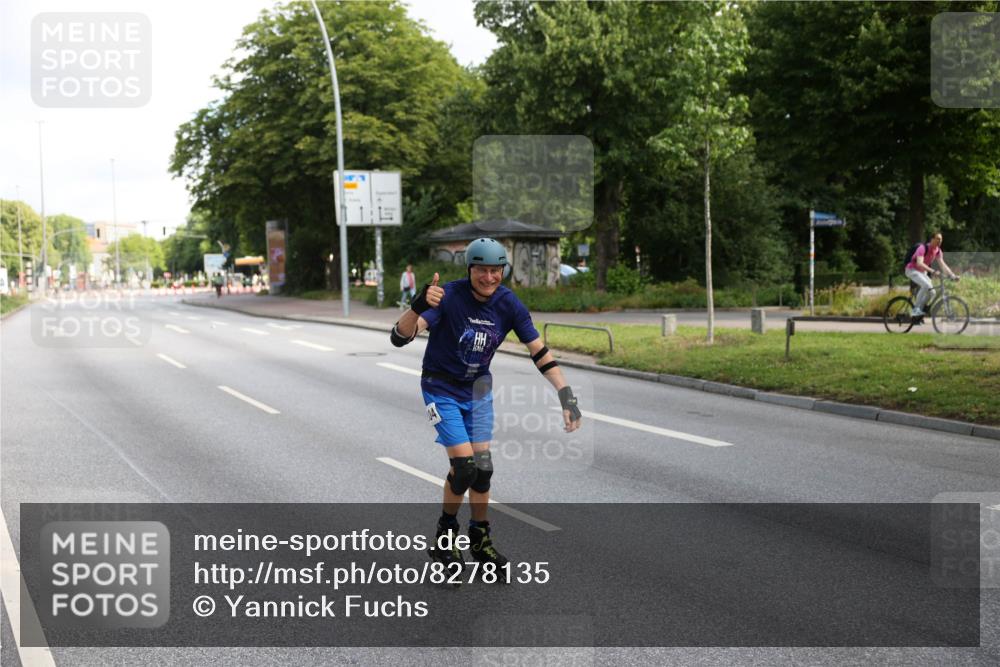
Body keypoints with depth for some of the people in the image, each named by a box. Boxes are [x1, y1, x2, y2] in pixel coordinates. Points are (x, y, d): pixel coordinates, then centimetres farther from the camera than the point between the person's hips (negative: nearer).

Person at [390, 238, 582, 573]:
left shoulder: (508, 304, -13)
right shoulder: (449, 296, -26)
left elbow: (539, 351, -8)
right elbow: (400, 337, -34)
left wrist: (566, 395, -18)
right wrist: (419, 305, -54)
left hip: (477, 389, 5)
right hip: (442, 390, -4)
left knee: (483, 466, 4)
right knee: (464, 465, -14)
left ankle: (480, 539, 24)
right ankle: (444, 536, 8)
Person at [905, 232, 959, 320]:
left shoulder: (938, 251, -3)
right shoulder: (923, 248, -25)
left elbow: (943, 264, -5)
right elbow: (919, 263, -38)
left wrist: (952, 275, -19)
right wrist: (932, 271, -50)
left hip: (922, 272, 8)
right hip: (912, 270, -8)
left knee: (931, 292, -8)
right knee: (926, 285, -31)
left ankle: (918, 311, 6)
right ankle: (915, 309, -24)